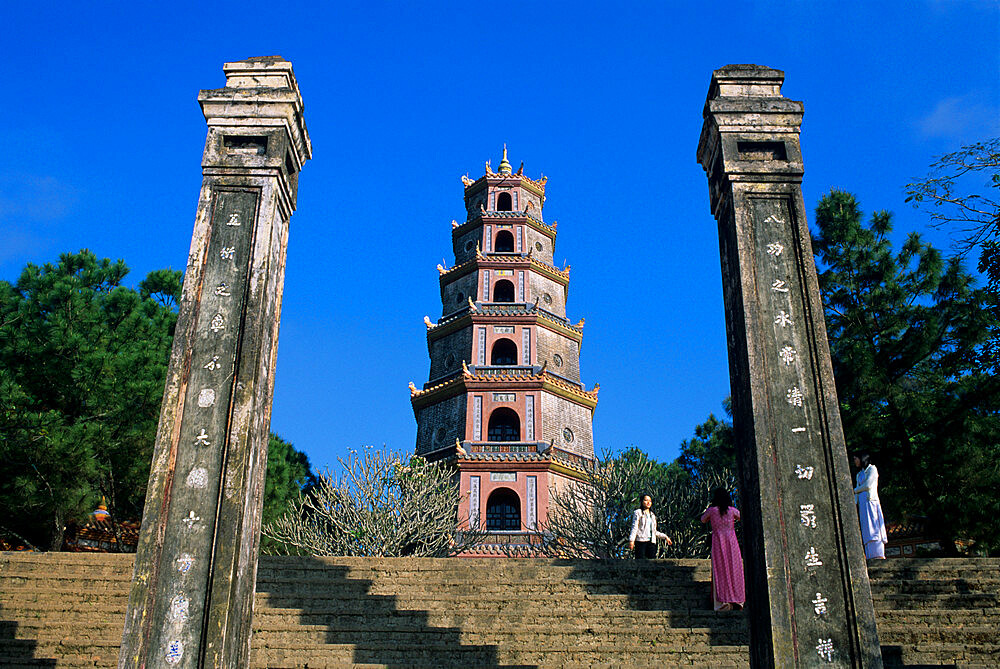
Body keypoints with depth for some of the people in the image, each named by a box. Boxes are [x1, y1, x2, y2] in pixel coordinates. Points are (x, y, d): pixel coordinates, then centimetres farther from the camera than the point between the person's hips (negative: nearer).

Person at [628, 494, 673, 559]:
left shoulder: (652, 515, 24)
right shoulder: (638, 512, 7)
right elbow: (634, 527, -4)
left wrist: (665, 537, 23)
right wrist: (631, 540, -15)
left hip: (651, 542, 5)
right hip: (641, 541, -5)